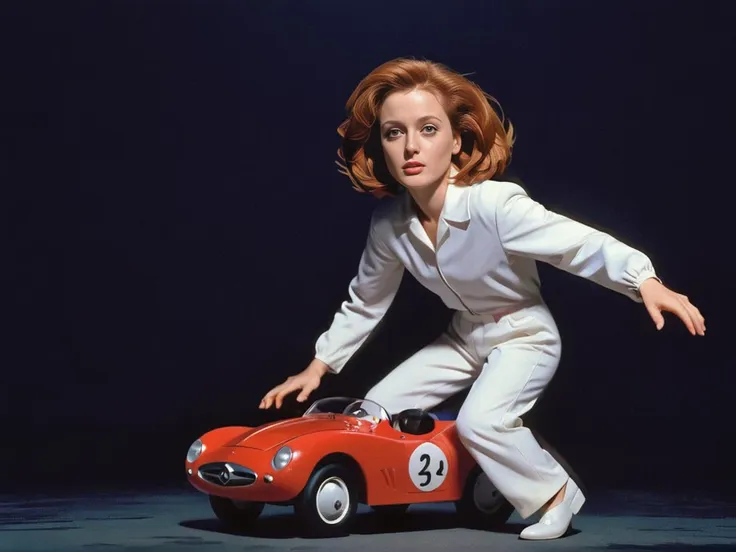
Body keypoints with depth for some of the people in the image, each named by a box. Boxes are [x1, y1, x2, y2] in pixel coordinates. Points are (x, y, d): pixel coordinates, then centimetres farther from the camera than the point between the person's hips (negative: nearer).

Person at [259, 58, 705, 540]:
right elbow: (364, 302, 2)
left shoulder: (495, 204, -32)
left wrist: (646, 283, -48)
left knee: (480, 421, -29)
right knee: (377, 409, 3)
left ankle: (555, 493, -2)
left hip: (526, 335, -6)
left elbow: (580, 243, -33)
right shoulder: (389, 223, -13)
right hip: (465, 337, 7)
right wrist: (317, 368, 4)